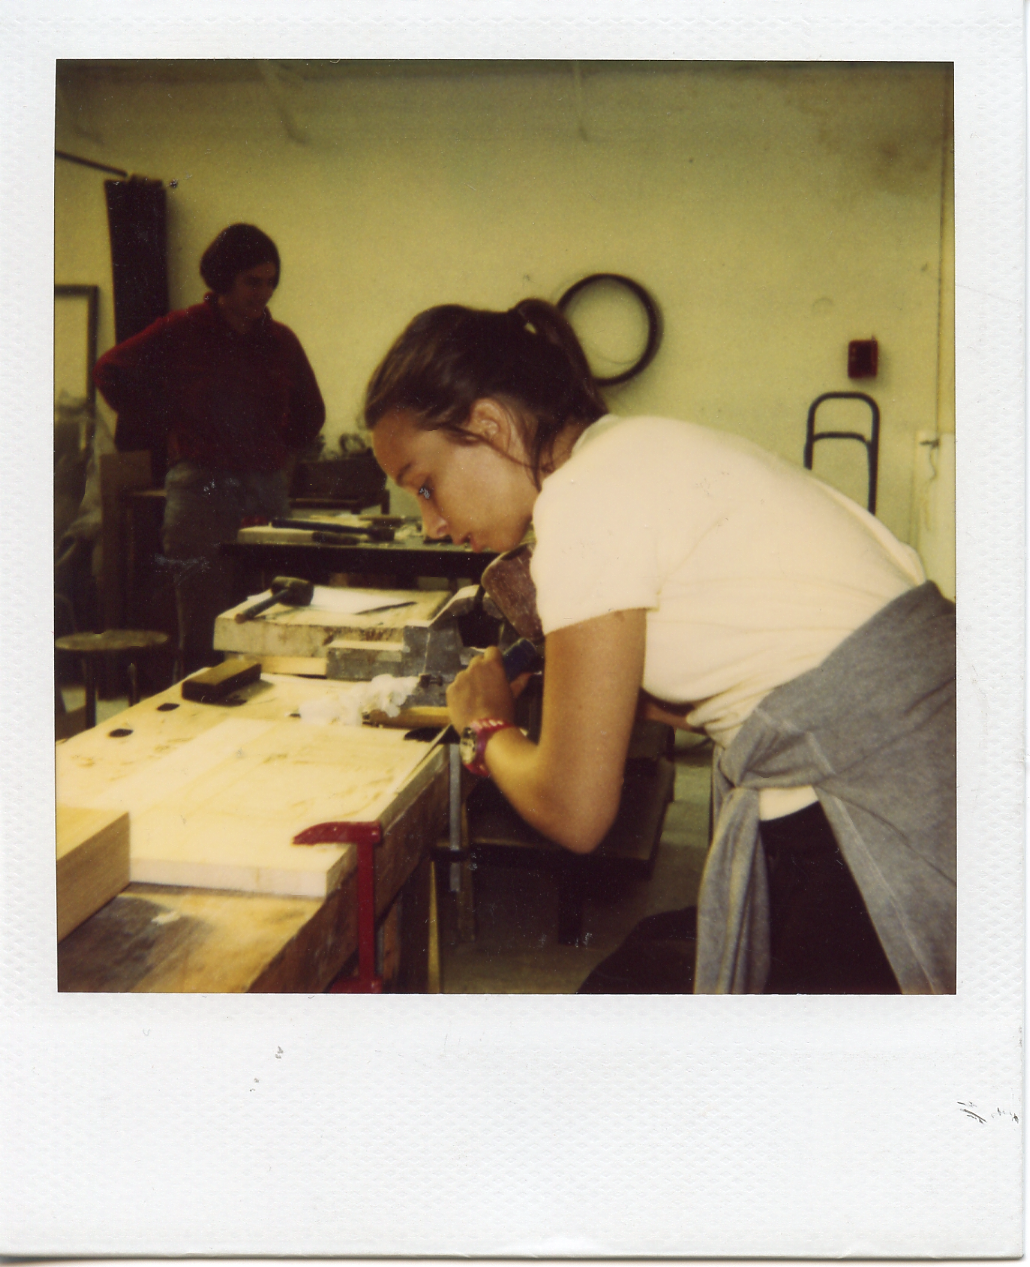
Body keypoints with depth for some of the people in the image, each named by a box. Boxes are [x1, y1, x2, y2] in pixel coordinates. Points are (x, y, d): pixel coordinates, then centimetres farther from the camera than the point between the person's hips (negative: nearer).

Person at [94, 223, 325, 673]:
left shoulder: (281, 340, 11)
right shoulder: (181, 331, 1)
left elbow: (311, 413, 24)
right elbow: (111, 371, 7)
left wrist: (278, 449, 12)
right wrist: (164, 430, 4)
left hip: (268, 487, 4)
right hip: (201, 485, -3)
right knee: (202, 633, -4)